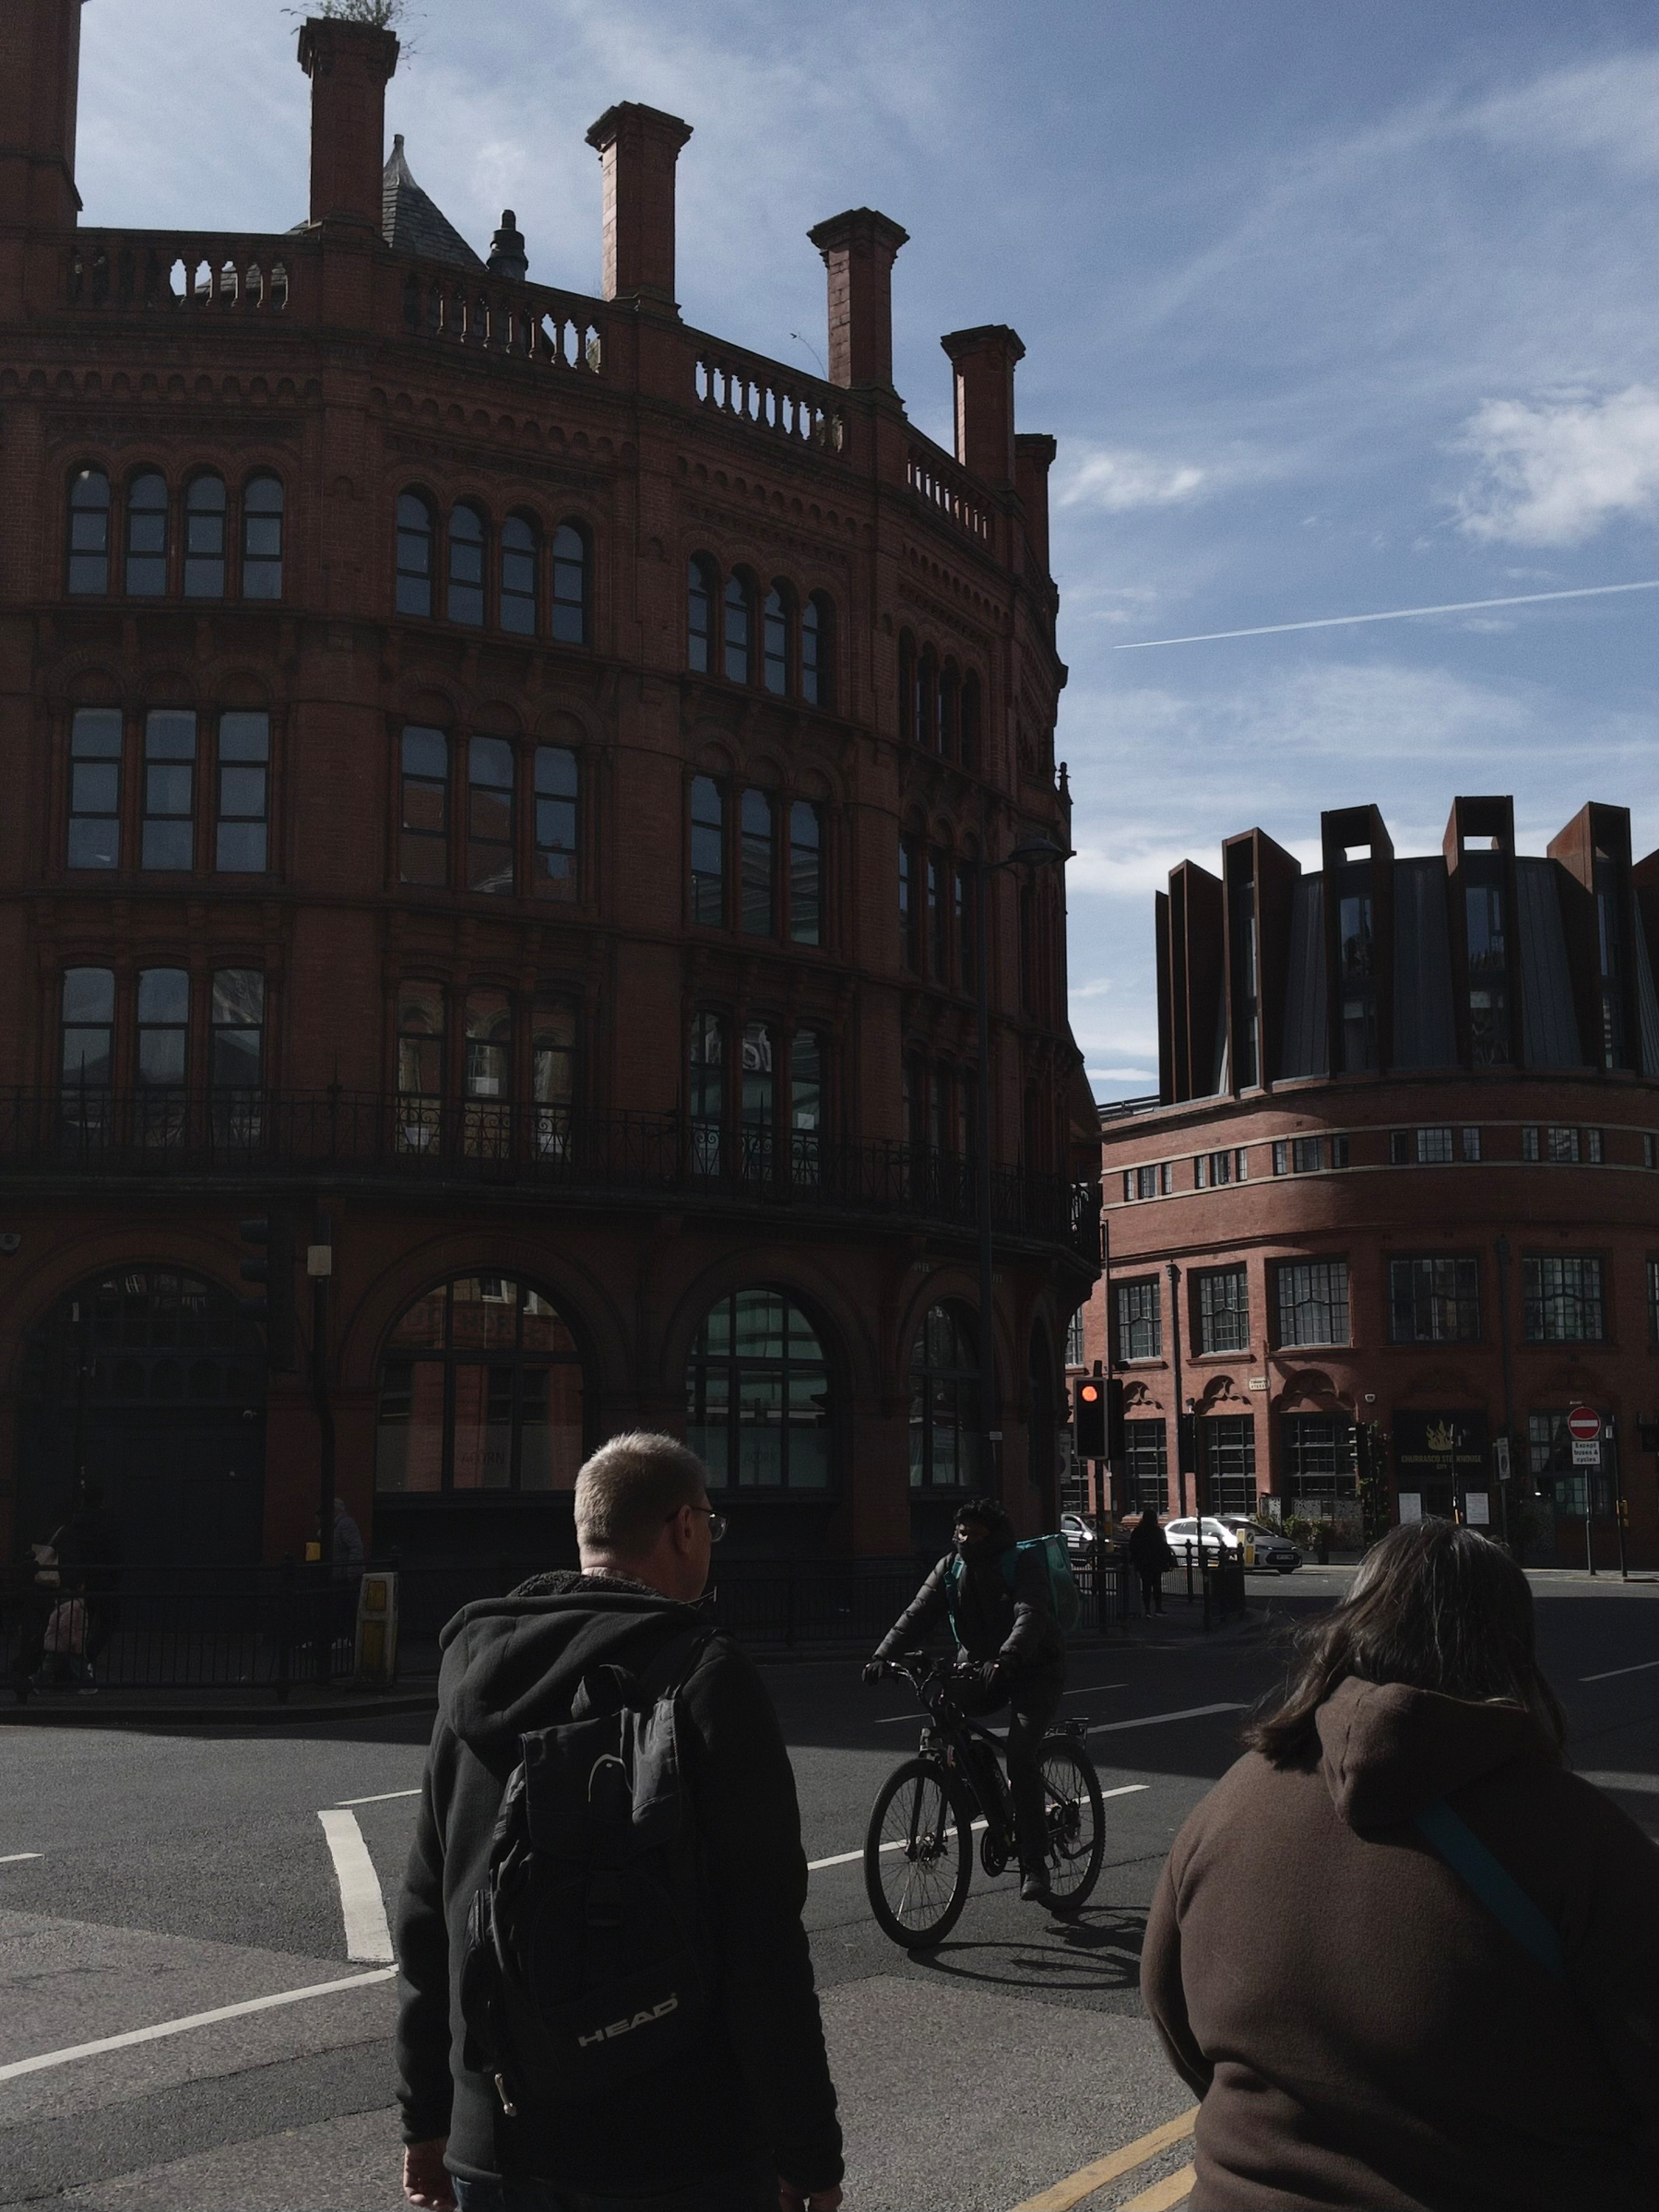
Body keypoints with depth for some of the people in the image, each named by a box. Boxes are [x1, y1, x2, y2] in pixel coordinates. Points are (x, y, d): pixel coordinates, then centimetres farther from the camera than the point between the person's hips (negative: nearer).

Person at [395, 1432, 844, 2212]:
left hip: (494, 2149, 6)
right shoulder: (706, 1679, -14)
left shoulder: (473, 1678, 6)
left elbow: (425, 1916, 11)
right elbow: (764, 1945, -17)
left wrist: (425, 2117, 19)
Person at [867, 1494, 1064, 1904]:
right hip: (980, 1666, 6)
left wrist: (1004, 1660, -51)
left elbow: (1030, 1617, -33)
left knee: (1020, 1756, -21)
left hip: (1033, 1670, -5)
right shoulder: (951, 1567, 0)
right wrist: (882, 1655, -25)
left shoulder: (1024, 1566, -16)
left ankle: (1034, 1867, -15)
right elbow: (918, 1614, -9)